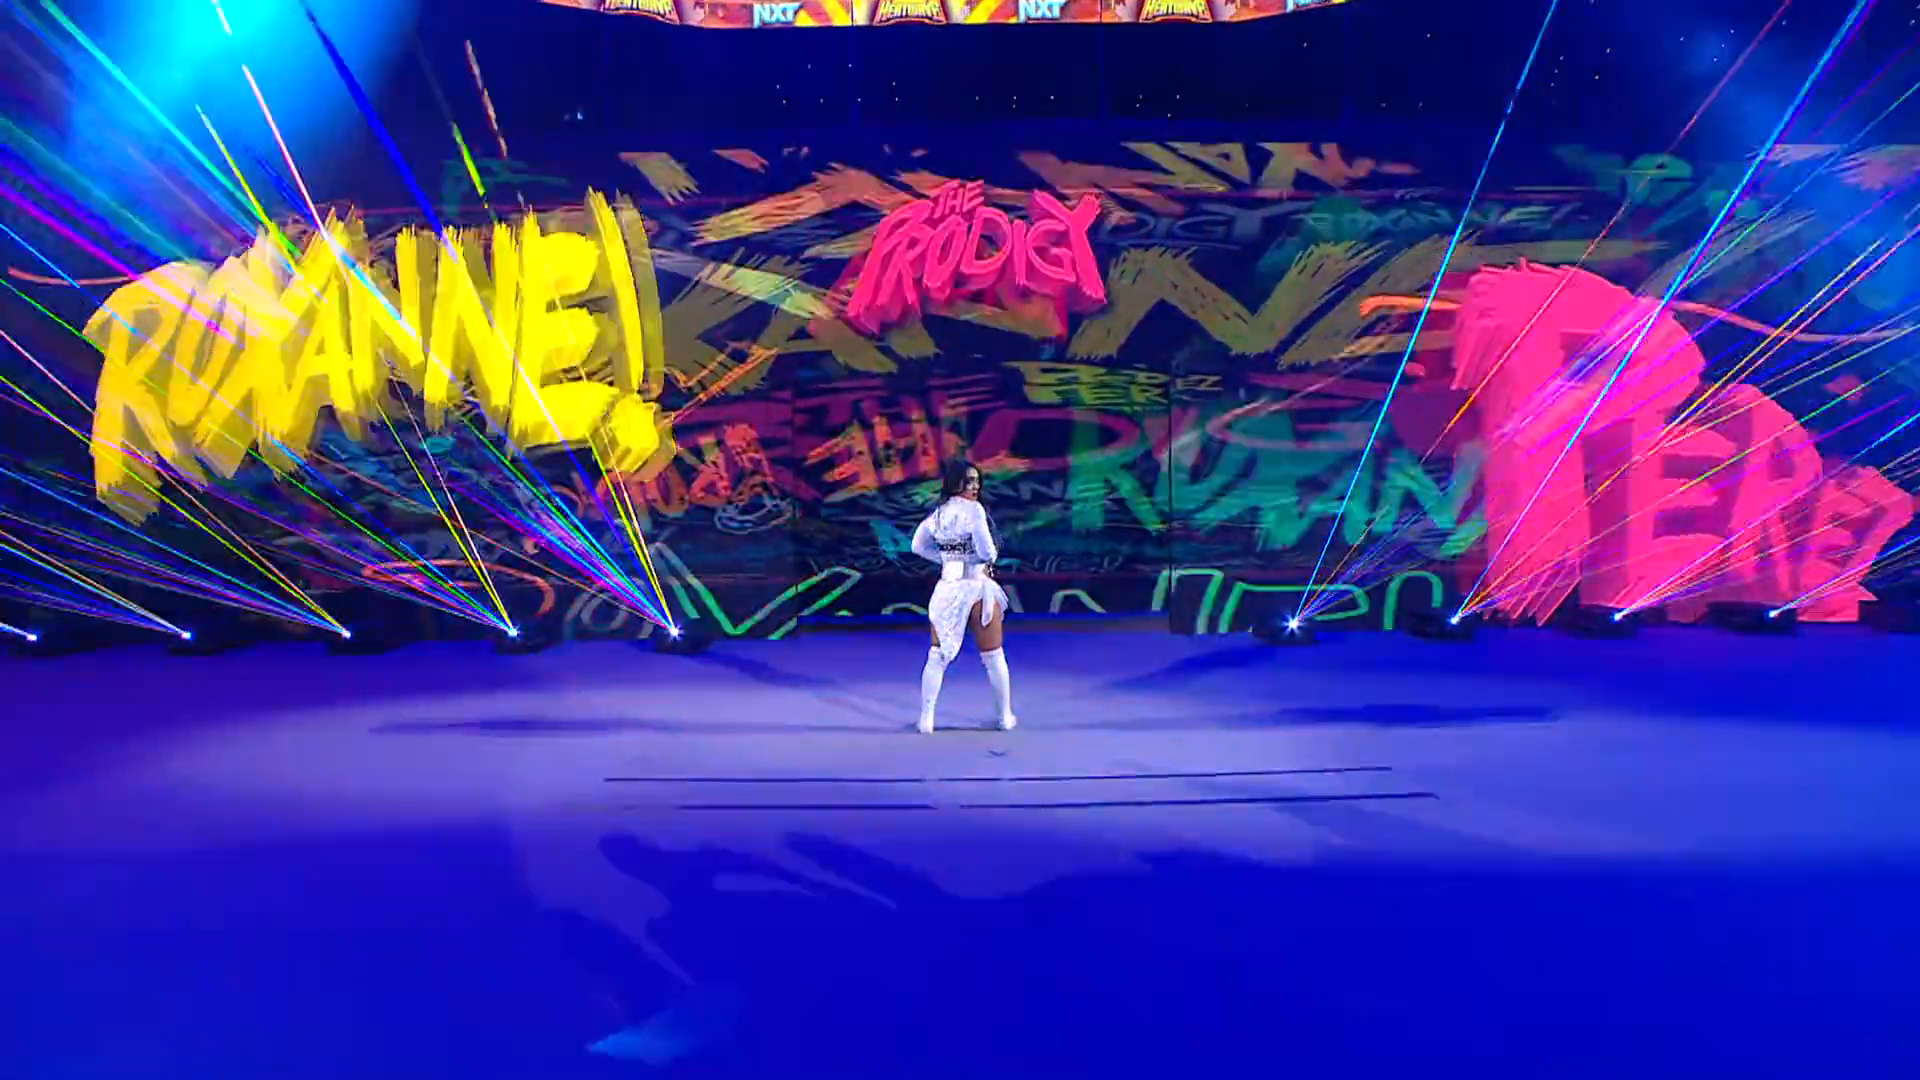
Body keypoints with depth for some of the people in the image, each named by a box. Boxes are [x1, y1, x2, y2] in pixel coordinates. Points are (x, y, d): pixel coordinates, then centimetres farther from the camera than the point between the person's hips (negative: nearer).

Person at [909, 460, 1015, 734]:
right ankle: (1006, 716, 21)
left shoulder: (937, 513, 6)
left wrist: (947, 559, 11)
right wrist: (989, 557, 4)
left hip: (947, 589, 5)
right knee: (994, 657, 11)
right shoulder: (973, 510, -14)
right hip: (978, 587, -5)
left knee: (937, 657, 11)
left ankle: (926, 718, 8)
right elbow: (988, 553, -18)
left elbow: (918, 546, 14)